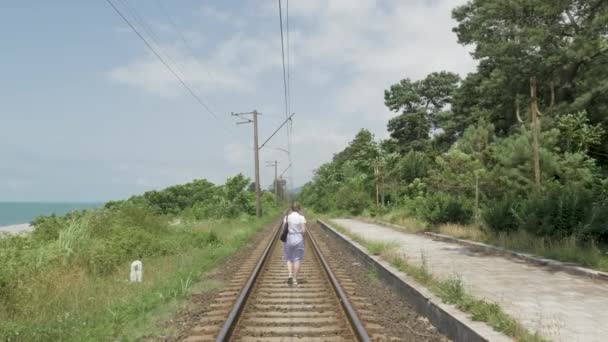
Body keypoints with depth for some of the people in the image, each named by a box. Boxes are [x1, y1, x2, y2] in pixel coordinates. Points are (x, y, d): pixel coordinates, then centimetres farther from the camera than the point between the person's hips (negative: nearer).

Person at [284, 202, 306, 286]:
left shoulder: (287, 217, -2)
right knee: (297, 259, 6)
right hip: (299, 239, -1)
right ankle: (295, 279, 6)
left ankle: (290, 274, -9)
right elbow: (304, 230, -9)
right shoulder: (301, 217, -6)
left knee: (289, 258, 13)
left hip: (289, 239, 1)